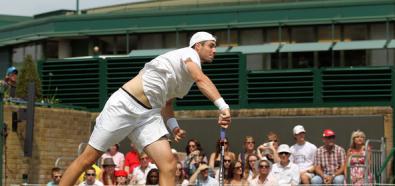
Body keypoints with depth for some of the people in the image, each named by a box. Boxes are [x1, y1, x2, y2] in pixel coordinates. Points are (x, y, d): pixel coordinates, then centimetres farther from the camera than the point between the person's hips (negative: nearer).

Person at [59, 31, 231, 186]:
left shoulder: (189, 76, 17)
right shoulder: (189, 53, -8)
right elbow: (202, 80, -29)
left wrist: (173, 125, 8)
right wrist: (223, 106, -40)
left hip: (148, 115, 8)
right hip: (125, 106, -8)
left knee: (168, 164, -13)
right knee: (87, 159, -2)